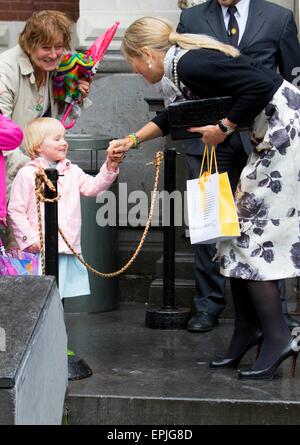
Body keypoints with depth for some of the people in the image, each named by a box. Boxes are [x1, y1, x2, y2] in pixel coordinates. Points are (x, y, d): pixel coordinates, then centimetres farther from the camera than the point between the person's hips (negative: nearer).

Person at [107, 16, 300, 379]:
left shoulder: (190, 64, -18)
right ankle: (248, 329, 18)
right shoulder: (181, 66, 12)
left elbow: (261, 85, -26)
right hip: (270, 136, 10)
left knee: (252, 231, -7)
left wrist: (224, 127, -15)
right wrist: (132, 140, 31)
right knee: (237, 227, 10)